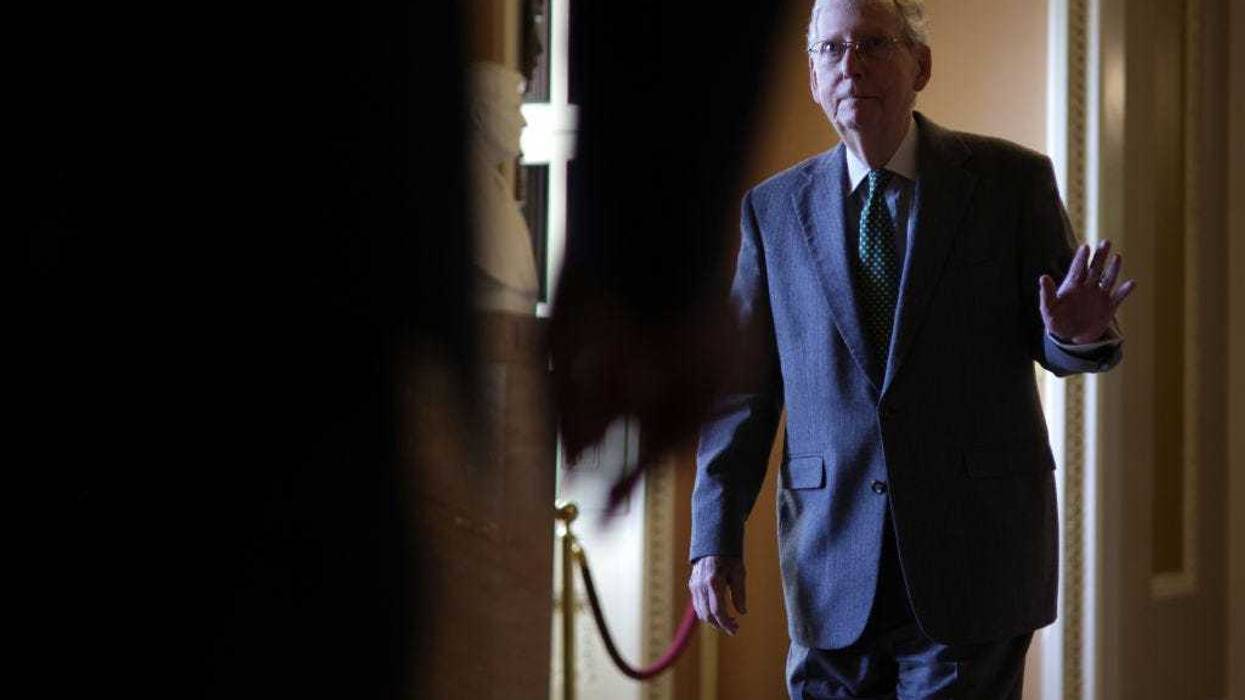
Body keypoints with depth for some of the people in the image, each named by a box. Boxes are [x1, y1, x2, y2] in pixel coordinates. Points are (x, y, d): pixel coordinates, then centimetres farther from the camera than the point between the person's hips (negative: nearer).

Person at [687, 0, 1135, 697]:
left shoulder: (1011, 181, 1)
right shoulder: (775, 209, 7)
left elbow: (1050, 346, 4)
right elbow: (742, 386, 7)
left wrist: (1079, 336, -20)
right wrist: (717, 535, 0)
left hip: (974, 558, -2)